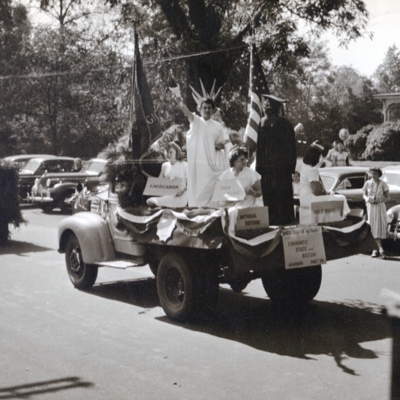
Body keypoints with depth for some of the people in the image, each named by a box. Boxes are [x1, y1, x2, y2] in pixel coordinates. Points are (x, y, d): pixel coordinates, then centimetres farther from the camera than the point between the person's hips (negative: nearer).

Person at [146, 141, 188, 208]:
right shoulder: (165, 165, 15)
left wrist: (183, 189, -22)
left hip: (179, 196, -6)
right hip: (166, 194, 6)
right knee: (150, 201, -21)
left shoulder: (184, 165, 1)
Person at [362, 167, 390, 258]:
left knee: (380, 227, -7)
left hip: (380, 207, -1)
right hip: (370, 207, 2)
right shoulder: (367, 183, 3)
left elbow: (387, 197, 1)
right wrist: (368, 199, -10)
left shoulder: (383, 184, -3)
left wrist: (378, 199, -16)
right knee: (373, 227, -5)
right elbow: (364, 195, 12)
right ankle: (380, 249, -4)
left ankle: (376, 249, -1)